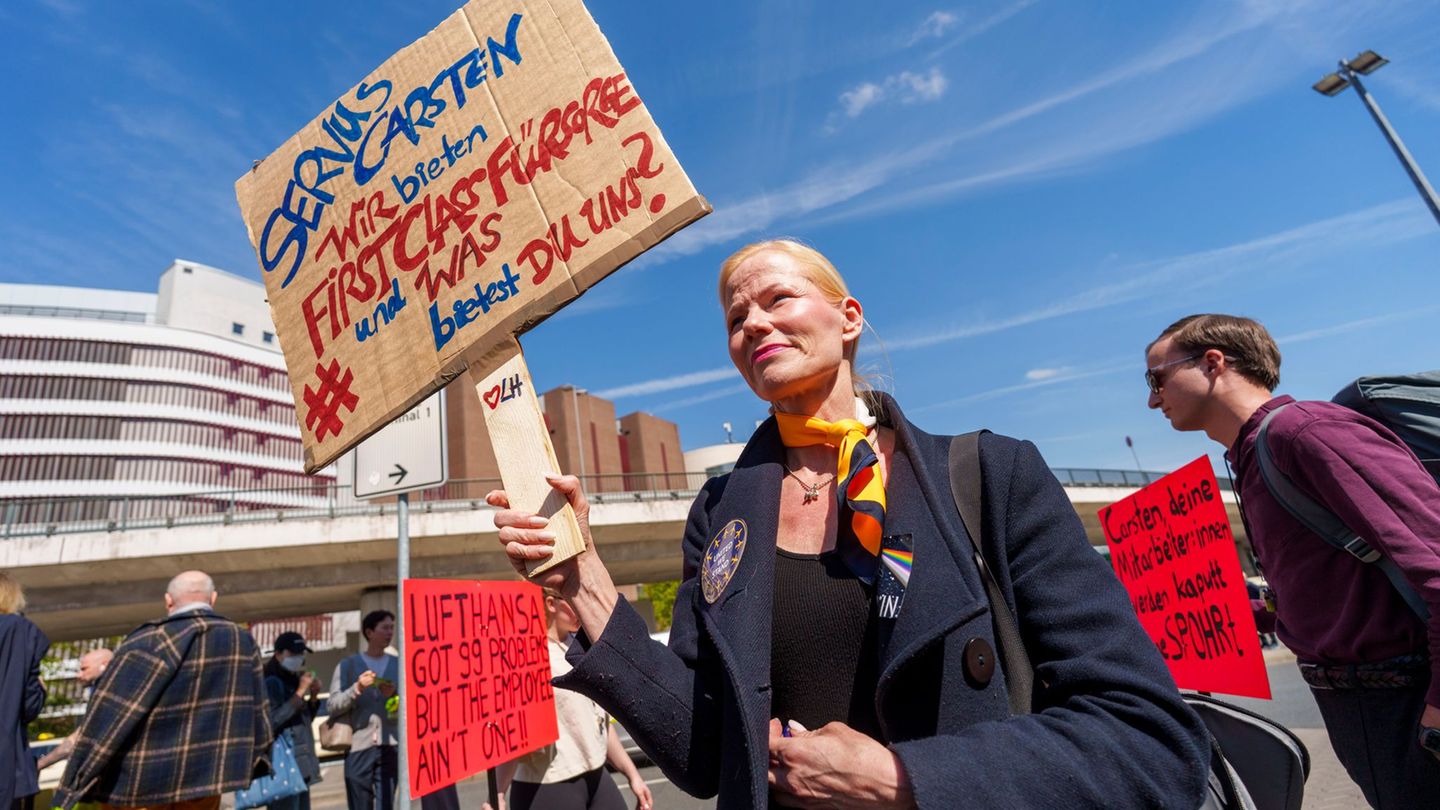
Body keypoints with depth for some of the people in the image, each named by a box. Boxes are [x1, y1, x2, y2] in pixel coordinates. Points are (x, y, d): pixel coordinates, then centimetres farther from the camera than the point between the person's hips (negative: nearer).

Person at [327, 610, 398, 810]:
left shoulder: (399, 665, 9)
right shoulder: (348, 665, 5)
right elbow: (332, 706, -2)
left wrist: (394, 696, -13)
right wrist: (357, 688, -17)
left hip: (389, 748, 1)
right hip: (358, 748, -1)